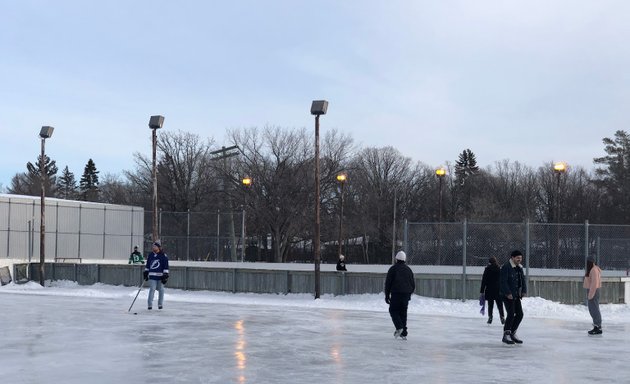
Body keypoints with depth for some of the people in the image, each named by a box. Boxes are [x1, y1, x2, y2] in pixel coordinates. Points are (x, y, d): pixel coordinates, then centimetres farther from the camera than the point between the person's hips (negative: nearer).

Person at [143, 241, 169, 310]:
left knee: (161, 290, 7)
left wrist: (165, 275, -10)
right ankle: (150, 304, -5)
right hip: (152, 276, 2)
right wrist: (146, 273, 17)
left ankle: (160, 304, 20)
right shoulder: (150, 255, 9)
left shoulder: (163, 256, -4)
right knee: (152, 289, -6)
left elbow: (166, 266, -6)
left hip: (160, 276, -2)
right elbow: (147, 265, 19)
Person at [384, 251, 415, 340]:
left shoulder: (393, 269, -3)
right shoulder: (408, 269, 10)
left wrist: (387, 295, 3)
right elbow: (413, 285, 15)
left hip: (396, 293, -4)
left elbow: (388, 283, -4)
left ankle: (399, 327, -16)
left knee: (393, 311, 6)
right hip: (406, 294, 4)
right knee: (403, 313, 10)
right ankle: (404, 333, 8)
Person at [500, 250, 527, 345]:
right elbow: (503, 281, -20)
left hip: (516, 295, 9)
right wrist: (508, 293, -23)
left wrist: (524, 291, 3)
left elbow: (523, 280, 17)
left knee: (519, 314, 8)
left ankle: (512, 333, 22)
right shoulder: (506, 267, -15)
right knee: (511, 314, -12)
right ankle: (506, 335, -3)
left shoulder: (519, 268, 13)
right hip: (508, 296, -9)